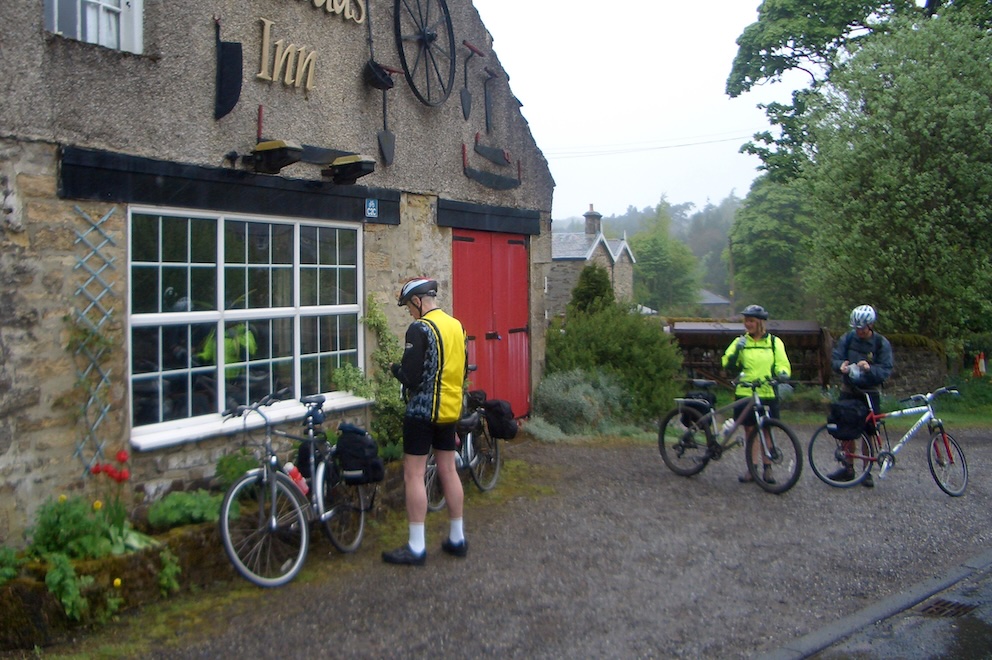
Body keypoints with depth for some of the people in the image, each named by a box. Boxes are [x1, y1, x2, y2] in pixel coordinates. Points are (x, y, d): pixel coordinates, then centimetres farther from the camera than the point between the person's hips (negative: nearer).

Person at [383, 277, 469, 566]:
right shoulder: (456, 326, 8)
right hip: (451, 410, 8)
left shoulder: (419, 329, -16)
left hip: (422, 411, -8)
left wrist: (394, 367, 0)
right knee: (448, 470, 14)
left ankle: (416, 547, 1)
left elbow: (411, 378, -19)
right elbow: (463, 370, 16)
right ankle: (457, 538, 21)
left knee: (414, 474, -2)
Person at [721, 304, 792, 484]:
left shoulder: (774, 342, 7)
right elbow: (728, 364, -1)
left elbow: (782, 363, 3)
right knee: (750, 430, 5)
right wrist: (736, 351, -19)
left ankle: (767, 468, 14)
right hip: (745, 393, 1)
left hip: (767, 393, -1)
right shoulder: (741, 341, 8)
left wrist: (783, 373, -19)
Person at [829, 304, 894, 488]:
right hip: (848, 391, 2)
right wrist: (841, 365, -24)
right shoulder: (847, 338, -3)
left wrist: (869, 368, -33)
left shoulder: (881, 343, -8)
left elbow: (886, 371, -13)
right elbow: (834, 358, -1)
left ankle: (867, 472, 12)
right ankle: (847, 468, 18)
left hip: (870, 393, -2)